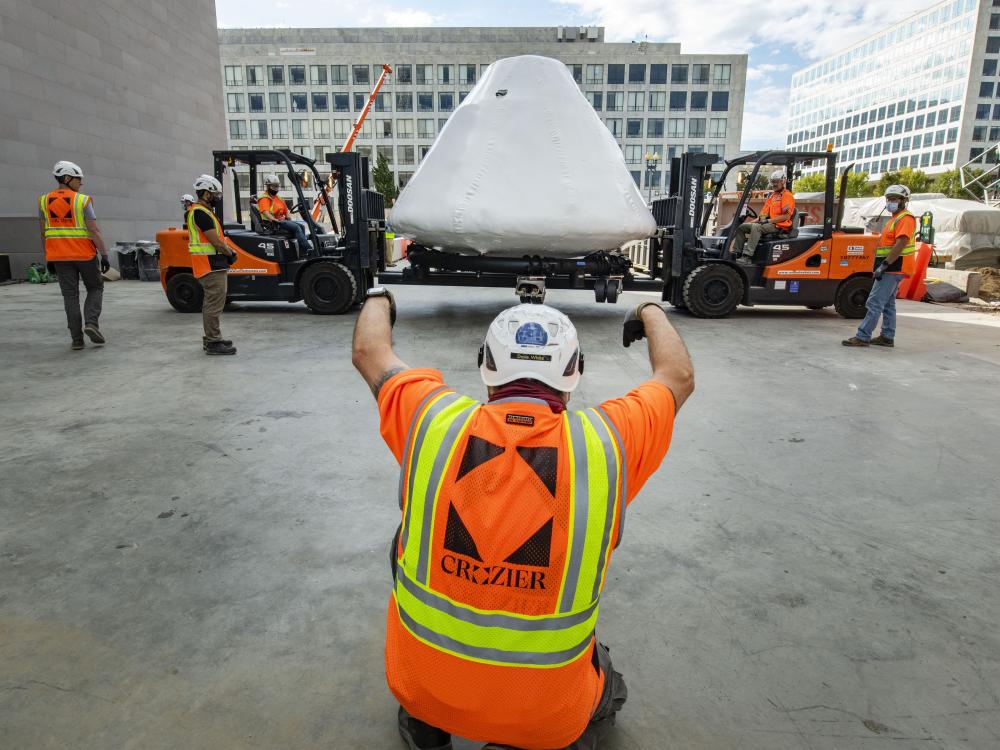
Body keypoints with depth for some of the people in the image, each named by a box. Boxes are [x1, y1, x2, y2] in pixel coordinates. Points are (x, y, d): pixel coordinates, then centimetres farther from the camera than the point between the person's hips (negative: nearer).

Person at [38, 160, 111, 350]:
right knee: (95, 288, 14)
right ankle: (91, 322, -8)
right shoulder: (82, 200, -8)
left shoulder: (44, 201, 7)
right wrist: (105, 255, -12)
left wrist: (49, 258, 17)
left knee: (70, 296, 6)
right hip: (85, 254, -4)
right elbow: (95, 231, -14)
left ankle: (76, 338, 3)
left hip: (59, 256, 4)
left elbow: (44, 233, 10)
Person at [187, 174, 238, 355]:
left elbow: (216, 238, 20)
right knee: (215, 303, -11)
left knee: (210, 303, 16)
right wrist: (230, 253, -5)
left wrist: (228, 250, 5)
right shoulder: (200, 212, -15)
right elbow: (215, 240, -19)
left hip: (213, 264, 11)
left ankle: (210, 338, 24)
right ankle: (213, 343, -9)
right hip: (212, 266, -11)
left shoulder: (204, 212, 18)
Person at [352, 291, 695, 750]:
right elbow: (679, 376, 6)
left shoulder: (435, 424, -14)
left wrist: (378, 300, 27)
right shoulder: (604, 440, -14)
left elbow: (369, 352, 6)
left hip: (424, 687, 1)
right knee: (606, 693, 34)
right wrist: (651, 313, 25)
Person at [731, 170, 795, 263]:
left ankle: (747, 256, -42)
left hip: (779, 226, -9)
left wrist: (769, 221, -19)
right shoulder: (771, 196, 22)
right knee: (741, 227, -1)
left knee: (756, 227, -34)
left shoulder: (787, 195, -4)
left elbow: (786, 216, -14)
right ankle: (736, 253, -8)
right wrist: (751, 222, 8)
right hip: (768, 224, 9)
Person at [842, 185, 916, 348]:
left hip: (893, 268, -11)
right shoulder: (894, 219, 20)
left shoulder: (905, 219, -12)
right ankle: (887, 337, 20)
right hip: (891, 269, 11)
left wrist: (884, 265, -26)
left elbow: (900, 244, -23)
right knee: (888, 304, 14)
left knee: (875, 303, -13)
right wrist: (882, 265, 19)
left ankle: (862, 337, -14)